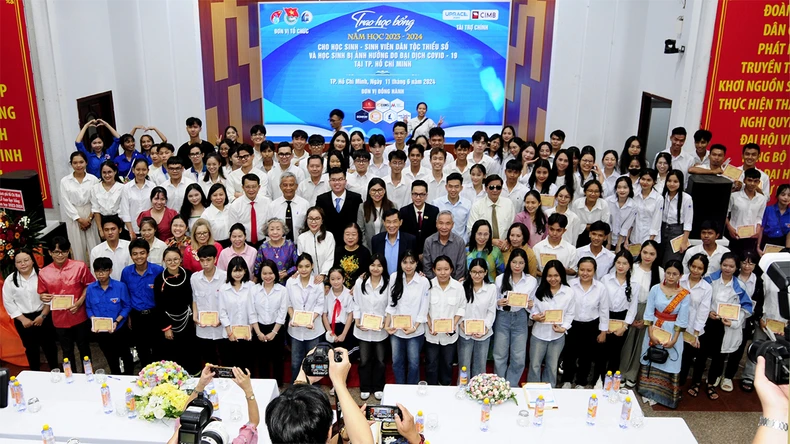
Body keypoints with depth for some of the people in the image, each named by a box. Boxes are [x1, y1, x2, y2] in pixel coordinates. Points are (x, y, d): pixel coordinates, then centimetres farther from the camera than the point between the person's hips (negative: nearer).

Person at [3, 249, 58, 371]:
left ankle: (55, 371, 27)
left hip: (43, 317, -1)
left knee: (49, 345, 10)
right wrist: (22, 319, -6)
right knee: (31, 348, 13)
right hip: (23, 319, 2)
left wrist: (42, 315, -10)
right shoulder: (10, 280, -2)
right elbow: (8, 302, 0)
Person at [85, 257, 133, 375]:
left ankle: (129, 376, 46)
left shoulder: (120, 286, -17)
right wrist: (93, 321, -19)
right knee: (110, 357, 24)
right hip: (100, 332, 2)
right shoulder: (90, 288, -9)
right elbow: (88, 308, -2)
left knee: (125, 354, 20)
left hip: (119, 330, -2)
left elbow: (127, 307, -13)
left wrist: (116, 322, -24)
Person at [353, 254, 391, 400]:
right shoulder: (360, 282, -6)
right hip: (363, 329, 0)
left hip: (381, 329, 0)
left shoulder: (388, 284, -9)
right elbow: (356, 304, 0)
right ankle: (365, 388, 28)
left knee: (380, 360, 13)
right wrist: (357, 321, -9)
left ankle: (378, 388, 31)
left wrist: (385, 322, -13)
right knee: (364, 360, 10)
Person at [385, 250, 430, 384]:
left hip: (415, 331, -3)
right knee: (397, 362, 14)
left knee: (413, 363, 10)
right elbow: (391, 304, 3)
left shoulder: (424, 282, -10)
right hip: (396, 329, 3)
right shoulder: (394, 277, -2)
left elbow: (424, 309, -8)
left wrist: (414, 327, -15)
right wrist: (387, 324, -3)